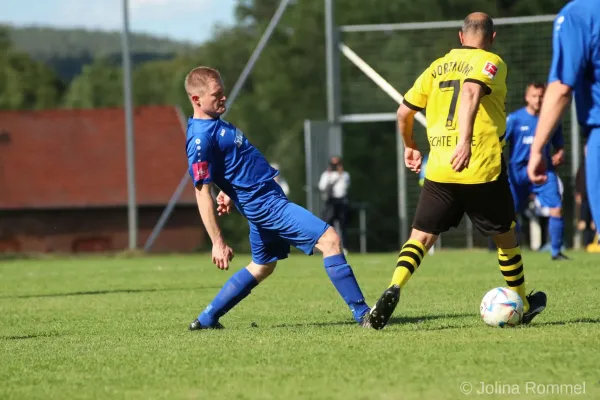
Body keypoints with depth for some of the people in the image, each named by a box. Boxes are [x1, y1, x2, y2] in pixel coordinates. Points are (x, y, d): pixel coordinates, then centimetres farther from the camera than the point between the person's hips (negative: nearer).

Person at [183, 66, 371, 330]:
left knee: (262, 266, 24)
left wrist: (228, 190, 20)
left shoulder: (214, 123, 11)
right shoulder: (201, 138, -20)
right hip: (265, 204, -11)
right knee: (329, 239, -15)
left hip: (267, 198, 11)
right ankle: (363, 313, -15)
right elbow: (202, 192, -20)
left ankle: (207, 319, 28)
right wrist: (218, 242, -21)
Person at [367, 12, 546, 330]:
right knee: (505, 235, 16)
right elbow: (471, 92, -22)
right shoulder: (491, 63, -1)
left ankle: (393, 289, -23)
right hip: (482, 169, -3)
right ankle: (523, 305, 29)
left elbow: (404, 111, 15)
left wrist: (410, 146, 33)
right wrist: (465, 142, -32)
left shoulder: (438, 66, 14)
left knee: (421, 236, 4)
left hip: (438, 171, 3)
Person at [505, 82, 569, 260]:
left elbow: (559, 145, 14)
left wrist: (560, 154, -9)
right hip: (519, 172, -1)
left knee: (556, 208, -14)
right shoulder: (515, 119, -3)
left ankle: (556, 252, -5)